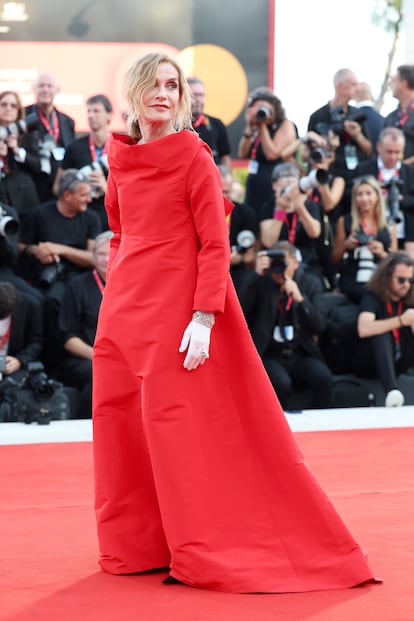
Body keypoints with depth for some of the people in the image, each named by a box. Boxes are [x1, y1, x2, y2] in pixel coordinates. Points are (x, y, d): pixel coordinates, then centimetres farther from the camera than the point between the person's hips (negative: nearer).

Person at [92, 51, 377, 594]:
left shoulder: (194, 158, -6)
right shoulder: (121, 159, 10)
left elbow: (215, 245, -10)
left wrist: (203, 318, -18)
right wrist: (116, 294, 15)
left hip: (177, 306, -6)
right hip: (123, 306, 6)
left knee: (178, 424, -8)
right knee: (119, 422, 6)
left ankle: (203, 556, 1)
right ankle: (138, 546, 19)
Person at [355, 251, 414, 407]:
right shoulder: (372, 298, -11)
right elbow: (363, 330, -31)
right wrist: (400, 321, -39)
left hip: (396, 364, 5)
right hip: (368, 363, -5)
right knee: (381, 335, -36)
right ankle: (391, 391, -58)